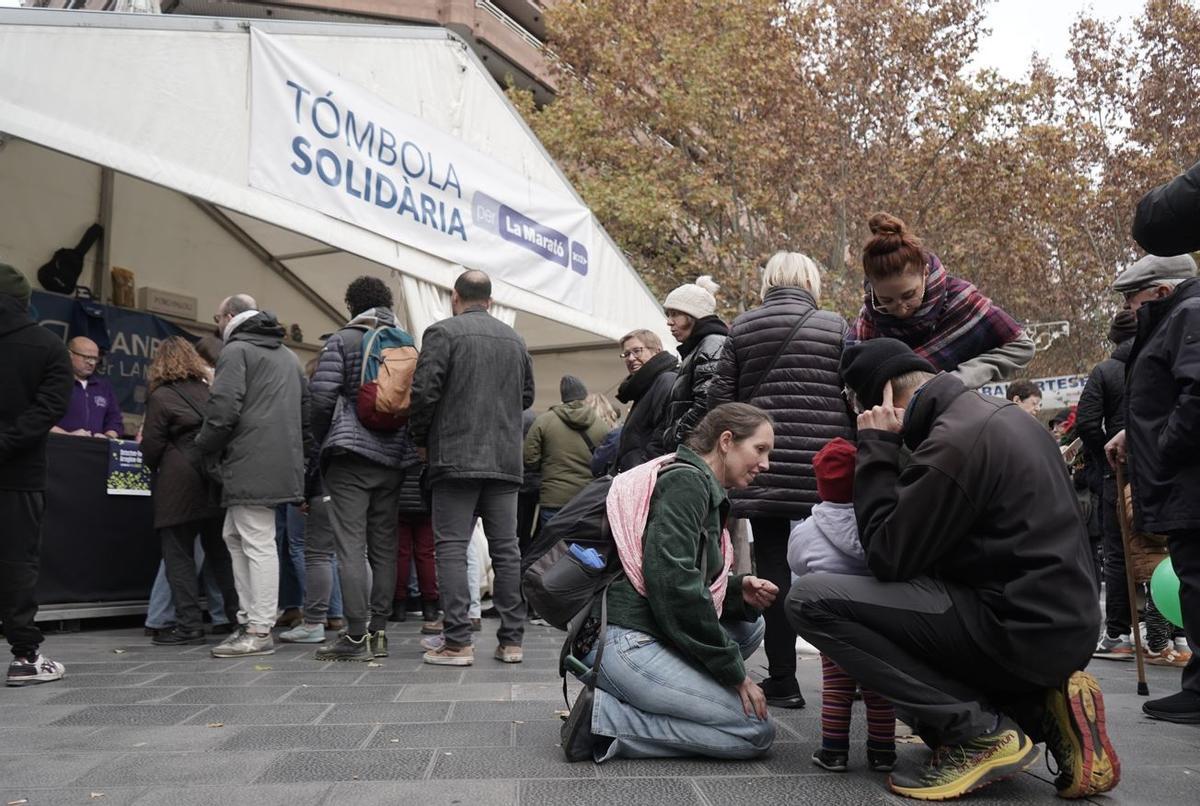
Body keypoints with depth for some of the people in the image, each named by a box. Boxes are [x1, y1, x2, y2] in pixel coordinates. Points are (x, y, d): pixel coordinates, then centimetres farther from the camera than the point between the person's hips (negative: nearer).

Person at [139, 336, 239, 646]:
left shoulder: (161, 397, -5)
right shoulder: (208, 391, 10)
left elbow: (151, 448, -3)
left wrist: (156, 470, 16)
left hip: (179, 487, -5)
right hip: (214, 481, 5)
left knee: (179, 555, 2)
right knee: (219, 551, 12)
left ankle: (189, 625, 2)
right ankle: (237, 614, 12)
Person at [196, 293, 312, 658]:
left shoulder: (236, 350, -4)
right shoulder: (287, 355, 23)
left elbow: (223, 409, -15)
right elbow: (307, 408, 21)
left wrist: (205, 447, 1)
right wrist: (301, 453, 21)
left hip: (250, 464, -9)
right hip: (281, 461, 9)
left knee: (258, 544, -6)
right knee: (234, 536, 17)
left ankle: (260, 632, -2)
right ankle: (248, 618, 18)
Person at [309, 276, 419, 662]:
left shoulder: (342, 340, 0)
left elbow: (322, 397, -8)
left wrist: (322, 440, 7)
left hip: (351, 455, -4)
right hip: (395, 457, 5)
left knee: (351, 546, -5)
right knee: (384, 548, 8)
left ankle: (357, 635, -9)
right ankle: (378, 631, 11)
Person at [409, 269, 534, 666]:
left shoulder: (443, 332, -3)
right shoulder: (515, 339, 14)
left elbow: (424, 391, -9)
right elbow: (527, 395, 20)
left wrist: (421, 439, 5)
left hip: (456, 458, -5)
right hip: (506, 460, 5)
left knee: (452, 548, -1)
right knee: (506, 549, 8)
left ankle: (458, 642, -3)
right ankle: (512, 640, 11)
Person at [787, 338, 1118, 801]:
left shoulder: (953, 440, -19)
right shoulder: (998, 413, 11)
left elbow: (886, 558, -14)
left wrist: (878, 449, -9)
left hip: (1021, 630, -9)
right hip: (1064, 623, 10)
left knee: (811, 600, -14)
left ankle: (980, 732, -9)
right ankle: (1041, 712, 12)